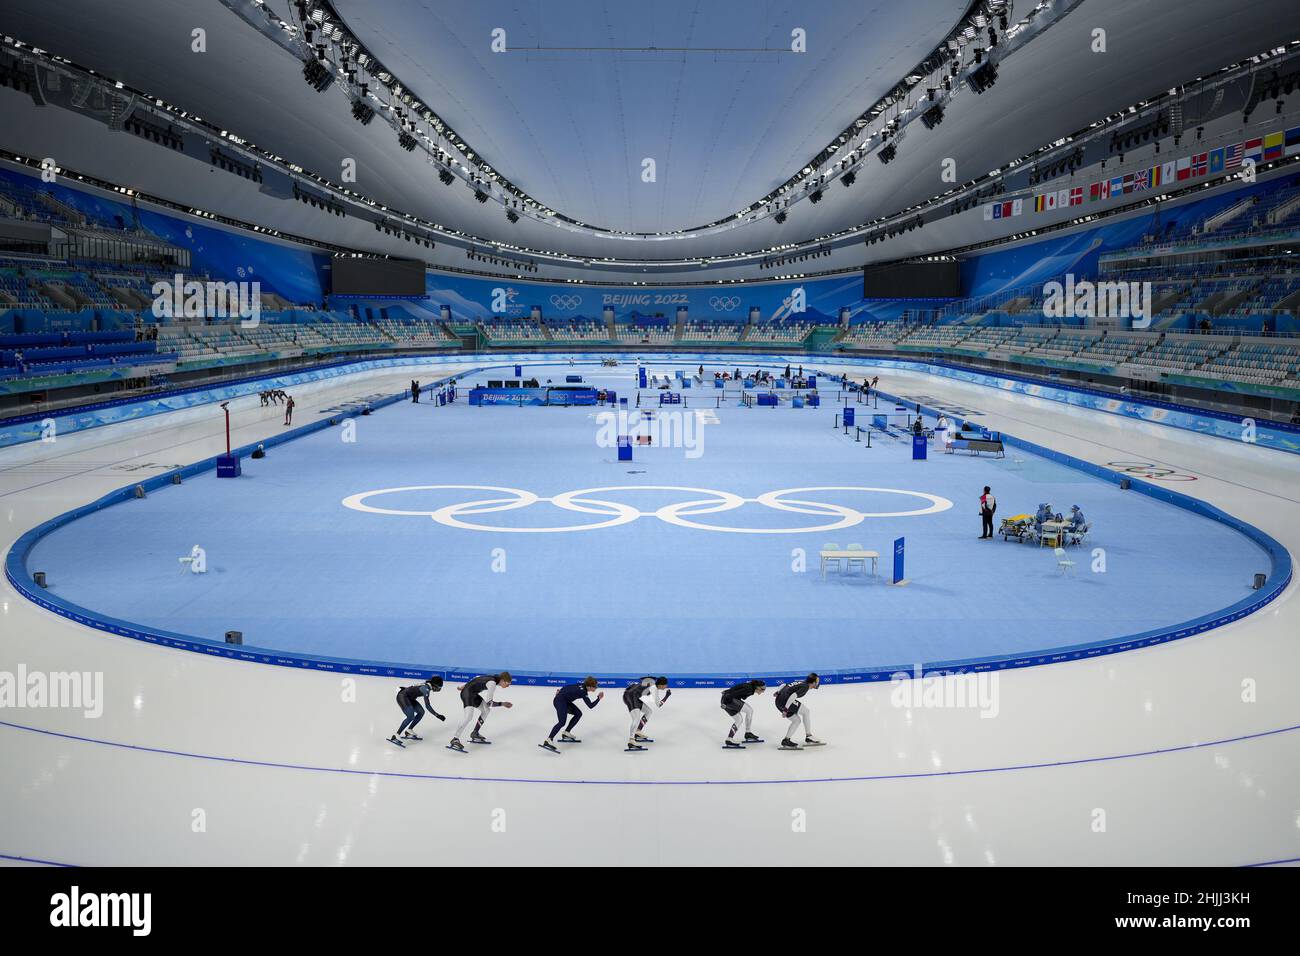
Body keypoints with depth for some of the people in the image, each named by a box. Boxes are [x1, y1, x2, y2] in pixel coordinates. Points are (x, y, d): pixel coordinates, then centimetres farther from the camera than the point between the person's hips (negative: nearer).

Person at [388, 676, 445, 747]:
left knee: (421, 712, 8)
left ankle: (408, 731, 16)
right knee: (411, 717, -23)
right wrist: (437, 715, -28)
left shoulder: (427, 685, 4)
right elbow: (427, 706, -28)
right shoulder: (426, 688, -24)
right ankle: (395, 736, -24)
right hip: (402, 697, -10)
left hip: (408, 697, 10)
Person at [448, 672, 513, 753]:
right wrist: (502, 704, -7)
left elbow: (477, 678, 22)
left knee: (485, 711, 20)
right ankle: (454, 740, -41)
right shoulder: (492, 683, -19)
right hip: (468, 694, -11)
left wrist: (465, 686, 33)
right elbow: (489, 703, -17)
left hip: (473, 694, 11)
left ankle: (474, 735, 26)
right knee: (469, 716, -27)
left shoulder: (493, 677, 8)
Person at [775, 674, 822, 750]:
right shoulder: (805, 687, -8)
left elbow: (784, 685, 22)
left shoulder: (801, 683, 19)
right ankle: (808, 737, 4)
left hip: (778, 702, 9)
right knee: (805, 711, 3)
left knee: (797, 720, 17)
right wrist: (786, 709, -21)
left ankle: (786, 740, 14)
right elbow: (793, 696, -20)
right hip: (785, 700, -9)